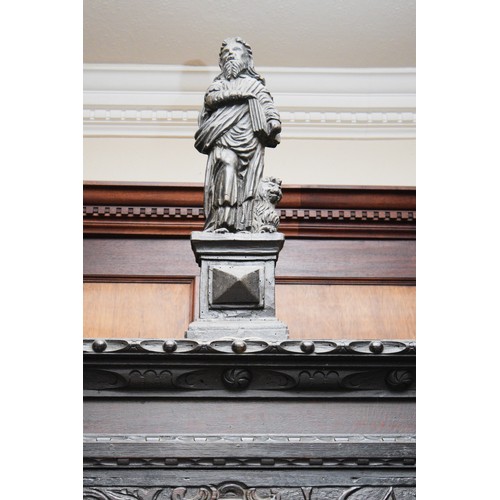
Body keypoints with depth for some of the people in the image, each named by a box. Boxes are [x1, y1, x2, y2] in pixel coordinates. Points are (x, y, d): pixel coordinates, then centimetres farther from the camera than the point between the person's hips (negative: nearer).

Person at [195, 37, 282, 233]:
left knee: (248, 180, -9)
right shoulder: (219, 84, 26)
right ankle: (223, 221, -33)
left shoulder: (254, 84, 25)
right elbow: (211, 97, 4)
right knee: (228, 164, -25)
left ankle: (243, 224, -11)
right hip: (224, 138, -1)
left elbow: (267, 104, 9)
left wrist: (274, 121, -10)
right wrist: (234, 93, -6)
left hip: (250, 139, 1)